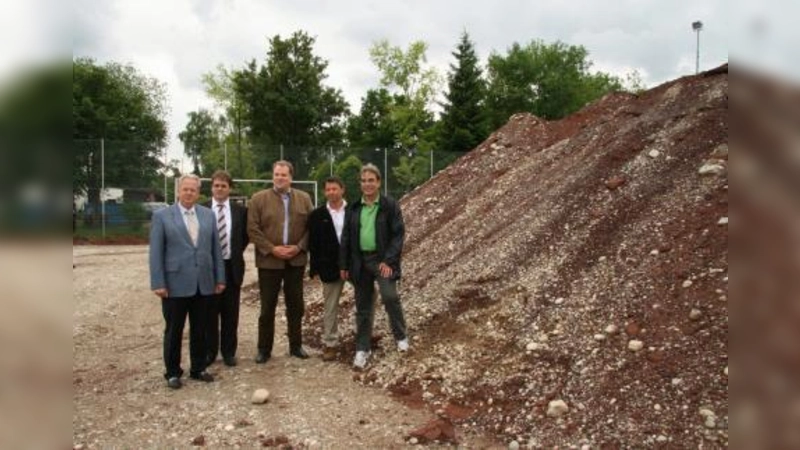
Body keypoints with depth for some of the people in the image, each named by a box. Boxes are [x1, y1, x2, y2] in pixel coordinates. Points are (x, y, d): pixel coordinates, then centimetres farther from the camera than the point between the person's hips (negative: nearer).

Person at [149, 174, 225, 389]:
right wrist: (158, 283, -11)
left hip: (203, 283, 3)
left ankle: (198, 368, 26)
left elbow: (215, 248, 8)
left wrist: (220, 277, 5)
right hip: (175, 283, -3)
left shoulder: (208, 215, 8)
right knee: (174, 330, 8)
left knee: (200, 329, 12)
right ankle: (173, 372, 21)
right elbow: (156, 252, -5)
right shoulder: (162, 216, -1)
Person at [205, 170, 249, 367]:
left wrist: (237, 253, 4)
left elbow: (246, 236, 12)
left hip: (232, 266, 1)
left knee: (230, 313, 7)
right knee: (210, 313, 9)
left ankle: (229, 351, 19)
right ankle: (210, 351, 21)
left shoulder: (240, 210, 2)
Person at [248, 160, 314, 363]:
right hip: (269, 261, -2)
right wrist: (271, 249, -14)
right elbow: (253, 229, -6)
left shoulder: (304, 199, 6)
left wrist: (299, 247, -9)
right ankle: (264, 349, 17)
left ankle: (296, 345, 24)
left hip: (296, 260, 2)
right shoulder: (259, 199, -1)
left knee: (295, 305, 11)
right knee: (267, 307, 5)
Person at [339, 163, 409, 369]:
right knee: (363, 306, 8)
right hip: (360, 261, 4)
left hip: (382, 259, -3)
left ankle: (400, 336, 11)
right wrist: (344, 264, 6)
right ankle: (363, 348, 19)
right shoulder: (354, 208, 7)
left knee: (390, 296, -16)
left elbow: (398, 234, -8)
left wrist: (389, 260, -16)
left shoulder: (390, 205, -4)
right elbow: (346, 237, 10)